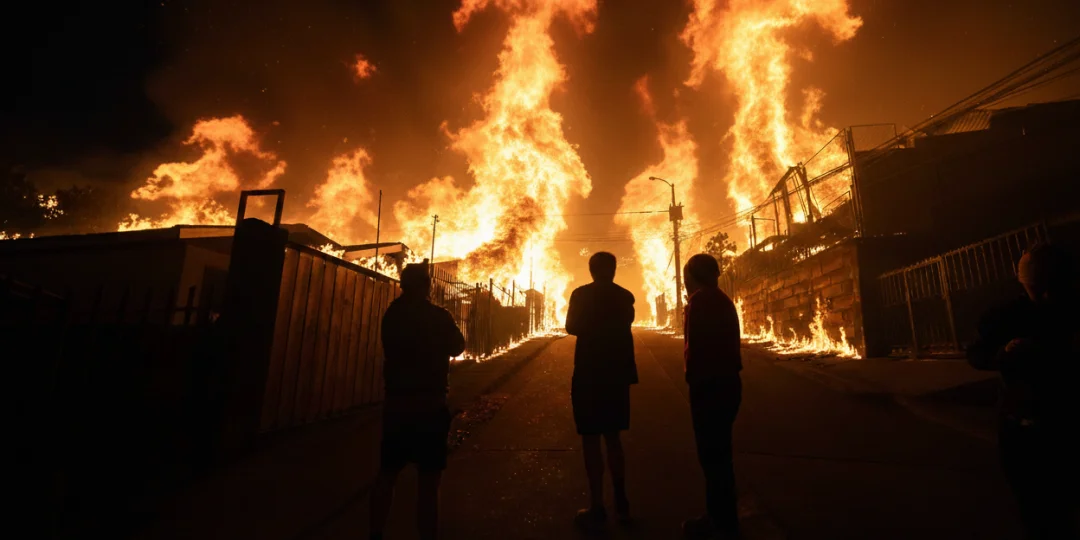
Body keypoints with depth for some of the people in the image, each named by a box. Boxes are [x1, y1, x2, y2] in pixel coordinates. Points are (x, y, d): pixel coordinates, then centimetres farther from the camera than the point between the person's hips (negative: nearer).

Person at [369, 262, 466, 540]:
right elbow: (457, 347, 3)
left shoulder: (392, 313, 2)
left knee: (387, 474, 17)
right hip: (429, 405, -5)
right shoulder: (438, 316, -13)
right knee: (428, 480, 3)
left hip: (395, 403, 6)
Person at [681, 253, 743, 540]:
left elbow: (697, 346, -19)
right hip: (726, 382, 10)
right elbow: (725, 342, 15)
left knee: (712, 455, 2)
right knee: (718, 453, 18)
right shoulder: (723, 300, 14)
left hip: (709, 386, -10)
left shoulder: (700, 300, -14)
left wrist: (693, 378, -10)